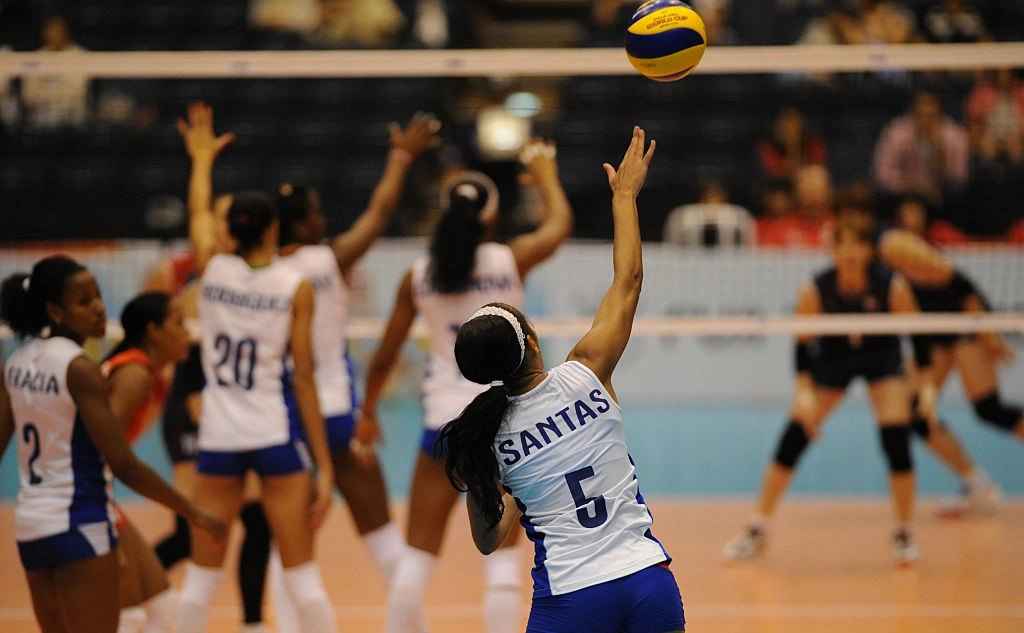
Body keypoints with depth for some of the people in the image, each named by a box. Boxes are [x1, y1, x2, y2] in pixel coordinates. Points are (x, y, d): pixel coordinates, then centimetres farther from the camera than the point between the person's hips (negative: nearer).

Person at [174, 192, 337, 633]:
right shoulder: (295, 287, -6)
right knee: (302, 577, 1)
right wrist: (324, 467, -4)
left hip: (218, 436, 2)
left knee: (201, 577, 10)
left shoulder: (212, 270, 0)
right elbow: (303, 382, -7)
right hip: (277, 435, -2)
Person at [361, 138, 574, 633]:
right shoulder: (511, 261, -5)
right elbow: (560, 224, 17)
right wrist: (545, 176, 35)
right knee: (501, 558, 2)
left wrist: (368, 413, 22)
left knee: (418, 555, 7)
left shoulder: (418, 277, -1)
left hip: (444, 419, 1)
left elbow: (384, 357, 6)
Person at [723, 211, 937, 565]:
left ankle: (903, 533, 1)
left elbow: (917, 335, -13)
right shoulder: (816, 290, -25)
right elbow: (801, 342, -14)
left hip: (882, 355, -1)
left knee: (896, 439, -17)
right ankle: (758, 529, 4)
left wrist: (927, 386, -17)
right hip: (832, 358, 1)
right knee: (792, 439, -8)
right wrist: (804, 391, -23)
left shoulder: (892, 286, -25)